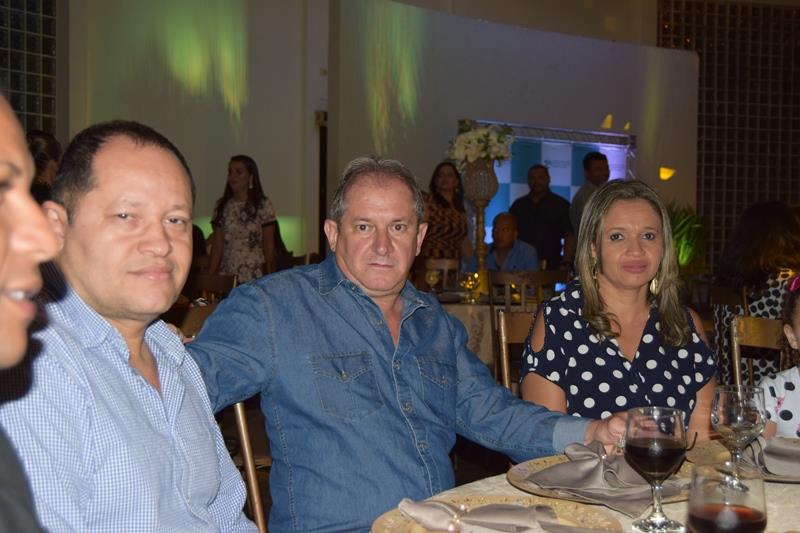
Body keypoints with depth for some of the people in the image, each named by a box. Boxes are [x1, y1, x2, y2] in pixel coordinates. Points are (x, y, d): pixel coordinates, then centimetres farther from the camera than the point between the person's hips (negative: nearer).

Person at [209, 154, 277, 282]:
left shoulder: (264, 205, -3)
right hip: (226, 276, 3)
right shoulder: (222, 206, 7)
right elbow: (217, 246, 7)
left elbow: (269, 247, -2)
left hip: (254, 277, -3)